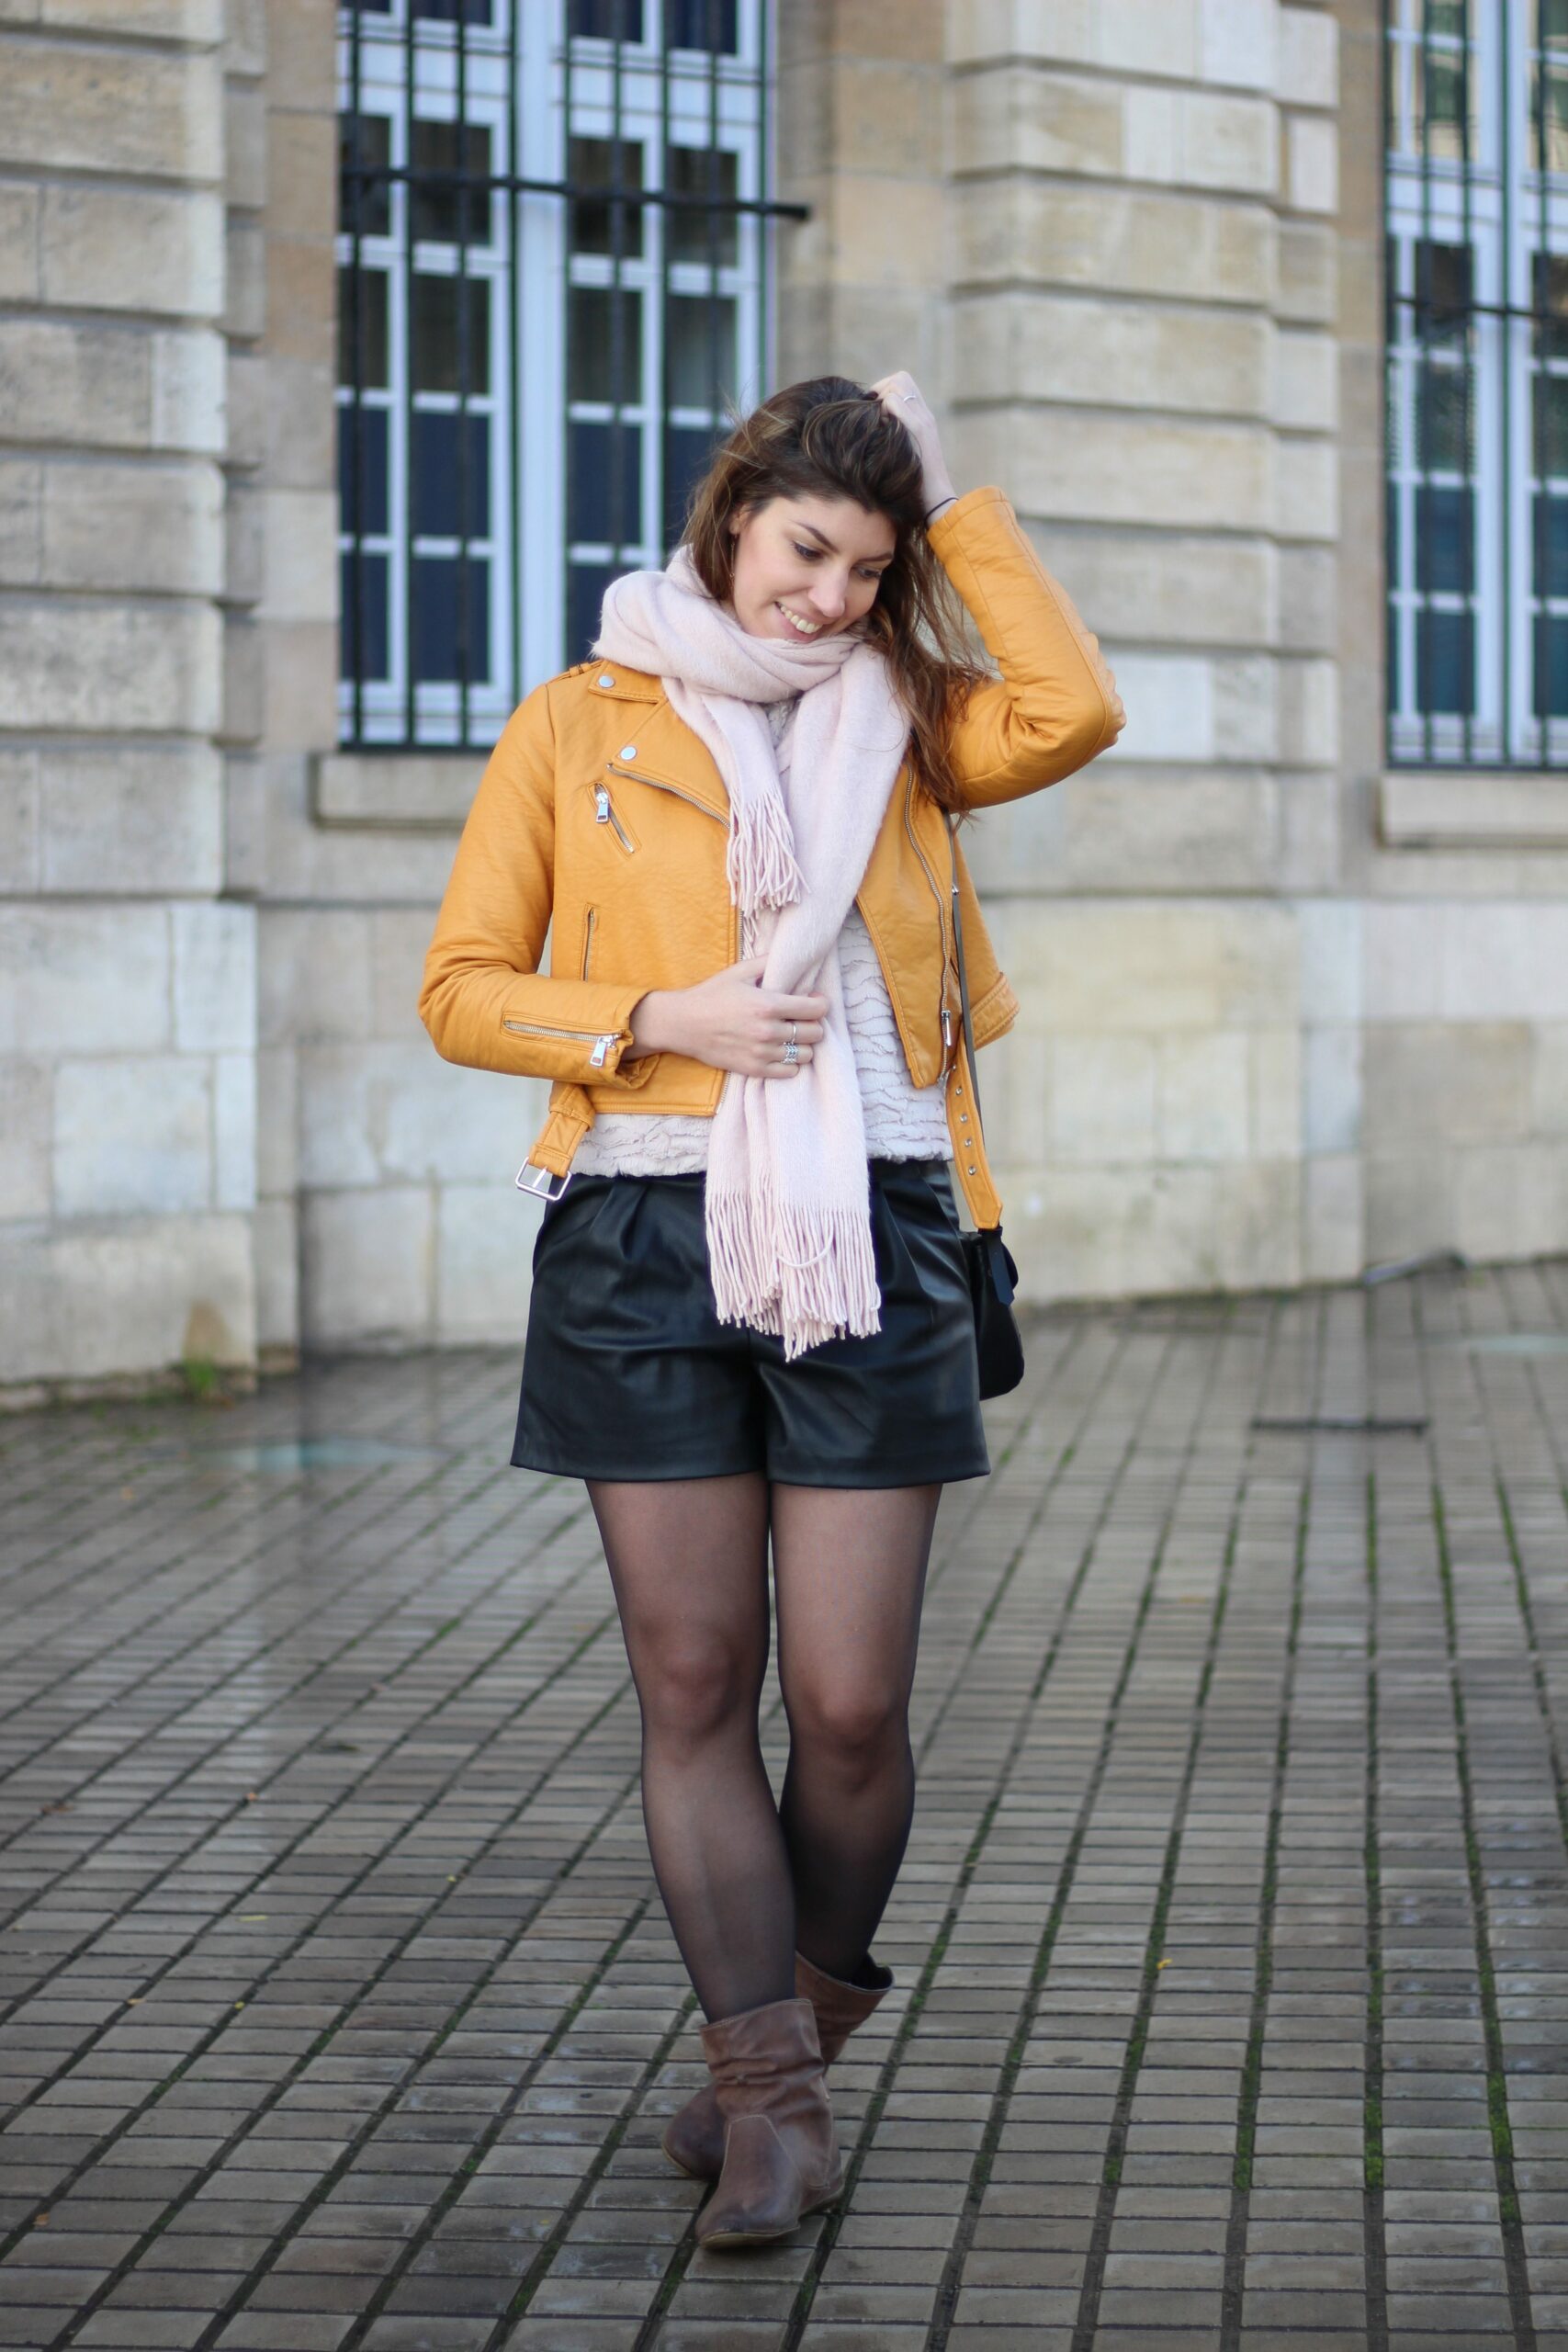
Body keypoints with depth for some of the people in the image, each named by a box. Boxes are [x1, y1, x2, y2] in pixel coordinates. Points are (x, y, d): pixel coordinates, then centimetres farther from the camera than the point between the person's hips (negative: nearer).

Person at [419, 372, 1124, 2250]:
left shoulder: (900, 728, 12)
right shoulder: (579, 724, 7)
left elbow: (1076, 712, -9)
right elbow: (462, 988, 6)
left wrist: (953, 497, -2)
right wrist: (664, 1017, -10)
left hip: (868, 1244, 1)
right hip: (647, 1243, -1)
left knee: (851, 1704, -2)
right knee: (694, 1688, 0)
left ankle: (790, 2035, 21)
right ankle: (774, 2100, 7)